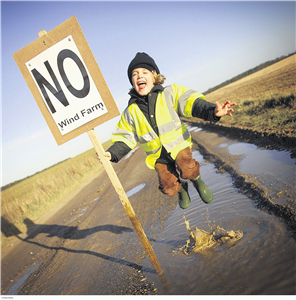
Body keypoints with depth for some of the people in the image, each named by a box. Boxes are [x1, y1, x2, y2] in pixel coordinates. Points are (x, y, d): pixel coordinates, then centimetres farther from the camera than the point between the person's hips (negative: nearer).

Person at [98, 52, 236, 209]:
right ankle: (182, 188, 33)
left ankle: (197, 180, 8)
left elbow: (190, 102, -18)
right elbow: (125, 138, 5)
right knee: (169, 188, -4)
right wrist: (112, 153, -11)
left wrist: (212, 111, -36)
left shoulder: (170, 93, -5)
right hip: (158, 156, 3)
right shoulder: (131, 111, 1)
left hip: (178, 145, -2)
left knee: (187, 170, -28)